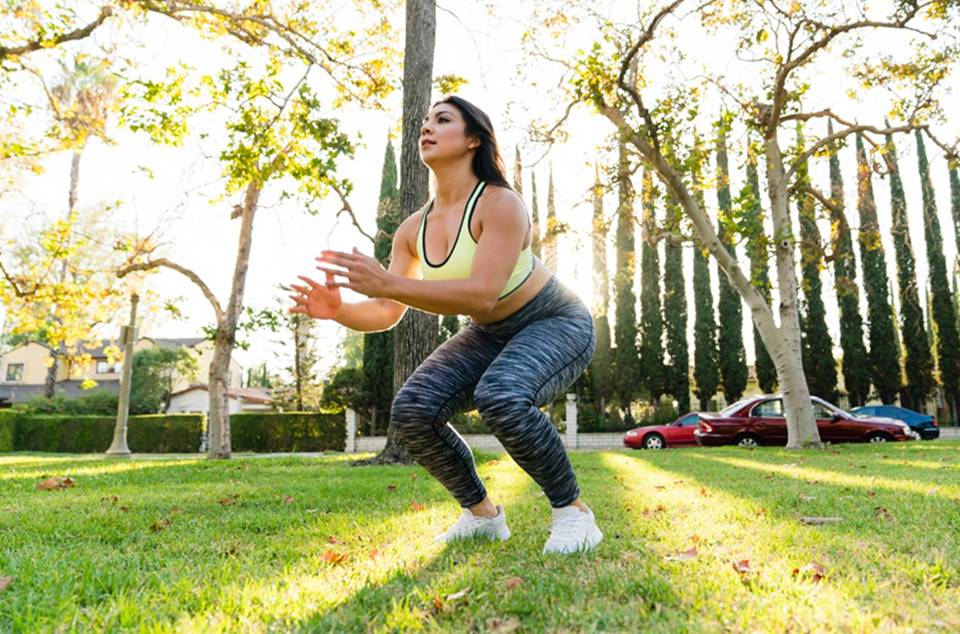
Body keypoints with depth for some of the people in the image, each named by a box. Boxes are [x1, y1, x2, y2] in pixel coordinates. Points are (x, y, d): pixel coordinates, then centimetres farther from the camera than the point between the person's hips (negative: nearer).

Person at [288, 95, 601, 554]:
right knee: (412, 410, -14)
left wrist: (387, 283, -44)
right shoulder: (414, 229, -6)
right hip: (492, 335, 6)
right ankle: (481, 512, 8)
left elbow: (482, 294, -37)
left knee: (501, 397, -37)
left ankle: (573, 510, -12)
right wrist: (338, 310, -28)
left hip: (556, 325, -6)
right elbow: (387, 312, -8)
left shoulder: (500, 204, -25)